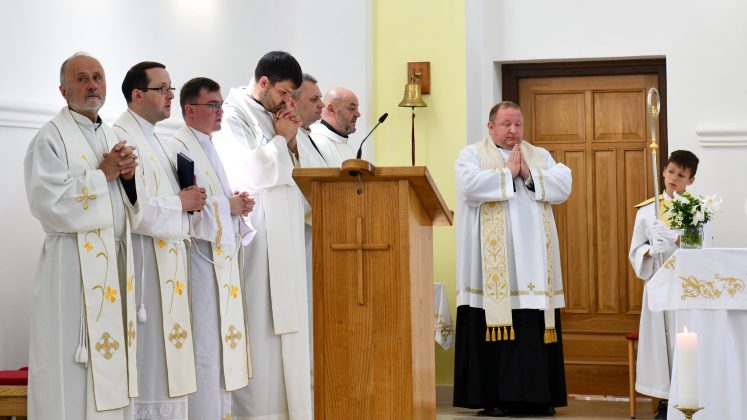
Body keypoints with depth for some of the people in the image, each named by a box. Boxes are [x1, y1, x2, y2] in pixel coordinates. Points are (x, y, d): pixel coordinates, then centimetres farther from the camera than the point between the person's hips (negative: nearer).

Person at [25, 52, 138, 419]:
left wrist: (128, 174, 1)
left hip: (116, 263, 7)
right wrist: (103, 174, -9)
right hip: (73, 263, -7)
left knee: (110, 367, 6)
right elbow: (48, 202, -17)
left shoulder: (112, 137, 17)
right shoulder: (51, 137, -5)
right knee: (72, 370, -6)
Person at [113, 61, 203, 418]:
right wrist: (181, 203, -11)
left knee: (167, 368, 11)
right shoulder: (123, 138, -14)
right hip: (144, 263, -10)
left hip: (167, 262, 10)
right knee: (150, 360, -5)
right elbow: (133, 209, -24)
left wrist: (187, 201, 7)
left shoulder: (154, 139, 17)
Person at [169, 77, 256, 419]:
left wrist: (238, 203, 4)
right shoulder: (179, 148, -10)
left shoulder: (208, 147, 19)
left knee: (220, 340, 11)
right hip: (200, 256, -9)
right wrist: (228, 205, -13)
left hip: (221, 258, 9)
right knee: (204, 346, -7)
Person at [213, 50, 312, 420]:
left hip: (285, 237, 8)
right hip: (257, 235, -8)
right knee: (260, 324, -6)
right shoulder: (233, 116, -7)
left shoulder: (271, 117, 17)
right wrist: (281, 139, -5)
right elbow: (251, 173, -18)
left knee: (285, 324, 8)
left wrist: (290, 141, 2)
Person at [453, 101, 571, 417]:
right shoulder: (472, 154, 7)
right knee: (496, 328, -6)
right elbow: (470, 186, -13)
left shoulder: (540, 155, 19)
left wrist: (529, 174, -7)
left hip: (534, 260, 4)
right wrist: (508, 173, -6)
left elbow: (563, 186, 4)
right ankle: (493, 398, -1)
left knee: (536, 330, 0)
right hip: (493, 259, -3)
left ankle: (537, 396, 5)